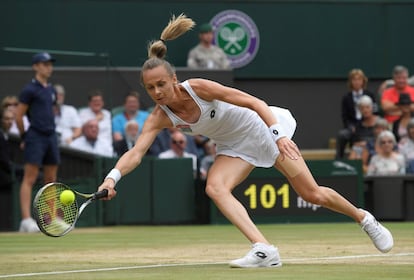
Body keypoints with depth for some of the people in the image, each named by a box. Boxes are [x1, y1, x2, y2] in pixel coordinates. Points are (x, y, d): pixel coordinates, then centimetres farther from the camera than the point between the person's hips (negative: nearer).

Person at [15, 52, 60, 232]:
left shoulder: (51, 90, 16)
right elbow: (18, 116, -6)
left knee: (51, 180, 11)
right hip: (35, 137, -8)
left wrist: (50, 131, 15)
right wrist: (24, 137, 1)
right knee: (30, 178, -11)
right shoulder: (30, 89, -7)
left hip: (51, 136, 8)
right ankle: (26, 220, -17)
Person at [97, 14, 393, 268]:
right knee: (215, 188, -24)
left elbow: (256, 102, -26)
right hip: (235, 147, 4)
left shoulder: (198, 88, -29)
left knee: (312, 194, -2)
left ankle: (363, 218, 24)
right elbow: (136, 152, -27)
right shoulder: (160, 117, -17)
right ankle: (264, 250, -28)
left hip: (262, 128, -4)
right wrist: (112, 177, -45)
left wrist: (279, 135, -37)